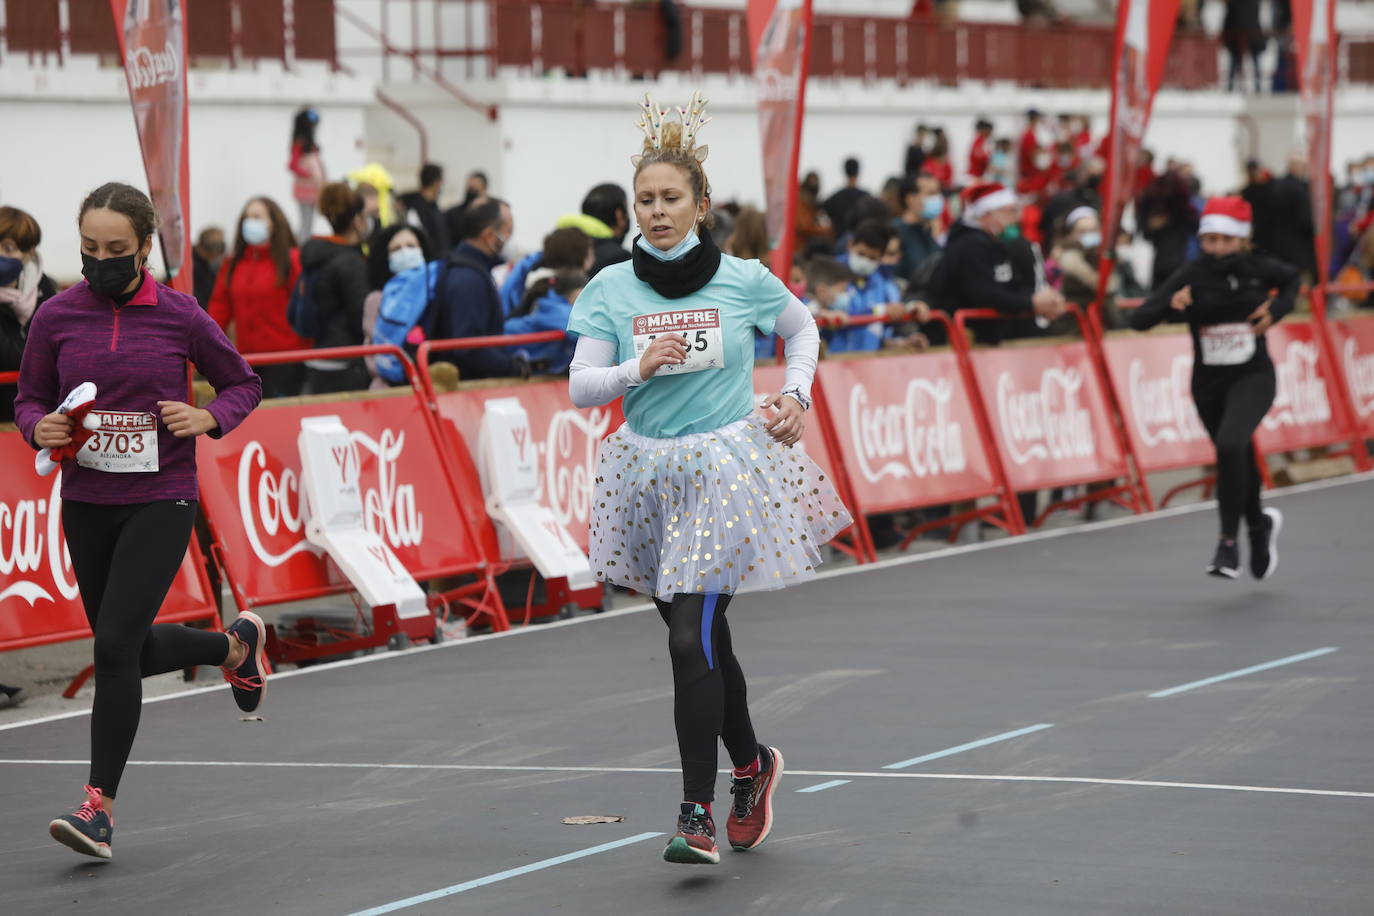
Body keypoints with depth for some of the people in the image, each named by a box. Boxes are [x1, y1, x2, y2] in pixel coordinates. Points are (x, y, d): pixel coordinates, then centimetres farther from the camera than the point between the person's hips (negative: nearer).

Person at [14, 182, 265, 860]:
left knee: (115, 644, -16)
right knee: (135, 651, 14)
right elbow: (28, 399, 11)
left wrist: (209, 418, -13)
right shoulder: (56, 317, 0)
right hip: (86, 504, 4)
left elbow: (243, 384, 7)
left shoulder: (180, 316, -5)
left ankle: (99, 806, -9)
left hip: (161, 502, -4)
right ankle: (235, 644, 46)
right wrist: (41, 427, -12)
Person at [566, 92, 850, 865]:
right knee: (701, 637, 15)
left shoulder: (743, 280, -5)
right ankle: (751, 764, 40)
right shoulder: (612, 288, -1)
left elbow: (803, 327, 15)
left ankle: (699, 814, -9)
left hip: (726, 468, -3)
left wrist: (797, 394, 2)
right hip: (649, 472, 3)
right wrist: (637, 369, -21)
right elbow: (581, 389, -4)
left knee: (693, 639, -14)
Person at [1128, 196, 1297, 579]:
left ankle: (1229, 541, -17)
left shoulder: (1258, 269, -10)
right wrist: (1170, 306, -37)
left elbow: (1293, 279, 14)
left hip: (1253, 377, -2)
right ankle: (1259, 525, 48)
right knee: (1239, 460, 16)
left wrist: (1276, 310, -4)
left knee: (1230, 444, -28)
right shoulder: (1190, 277, -13)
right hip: (1208, 384, 2)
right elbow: (1138, 320, -19)